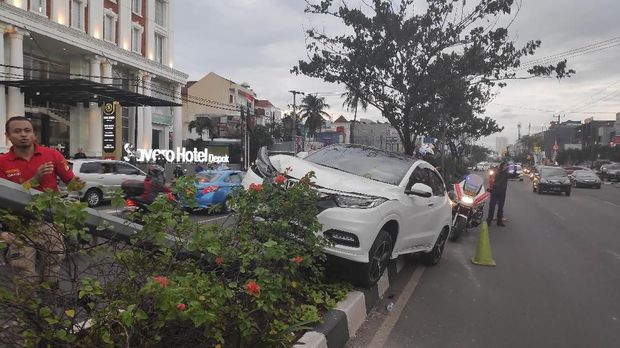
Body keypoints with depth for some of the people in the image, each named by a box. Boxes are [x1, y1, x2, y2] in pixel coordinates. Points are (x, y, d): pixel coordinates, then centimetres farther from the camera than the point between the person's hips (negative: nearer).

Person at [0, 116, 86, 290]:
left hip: (50, 222, 0)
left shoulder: (52, 155, -1)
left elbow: (70, 181, 3)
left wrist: (77, 184, -21)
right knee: (26, 279, 7)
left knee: (52, 276, 11)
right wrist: (35, 179, -20)